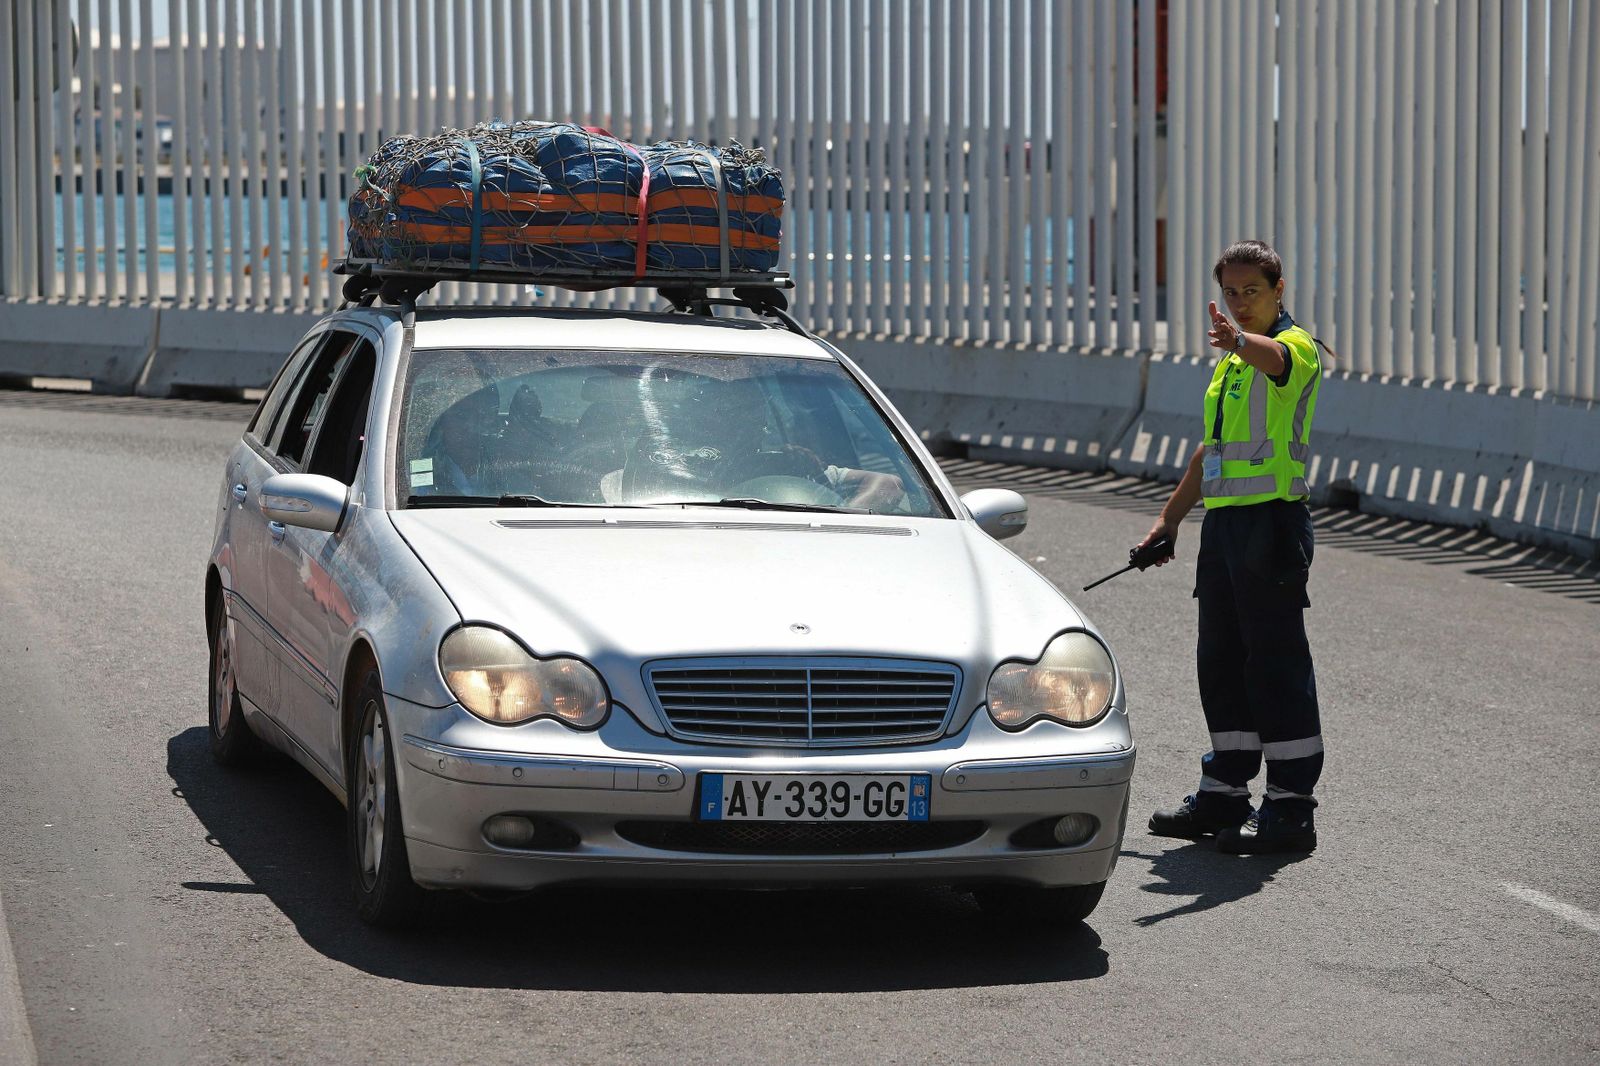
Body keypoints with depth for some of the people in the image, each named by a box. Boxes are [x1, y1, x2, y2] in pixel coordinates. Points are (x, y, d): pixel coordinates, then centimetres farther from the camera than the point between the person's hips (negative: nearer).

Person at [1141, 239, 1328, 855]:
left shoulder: (1296, 347, -7)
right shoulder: (1232, 362, 20)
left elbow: (1275, 357, -34)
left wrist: (1240, 341, -56)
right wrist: (1169, 518, 26)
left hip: (1272, 521, -9)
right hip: (1224, 521, 9)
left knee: (1277, 663, -7)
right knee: (1220, 661, 13)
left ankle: (1290, 809, -3)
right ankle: (1224, 794, 23)